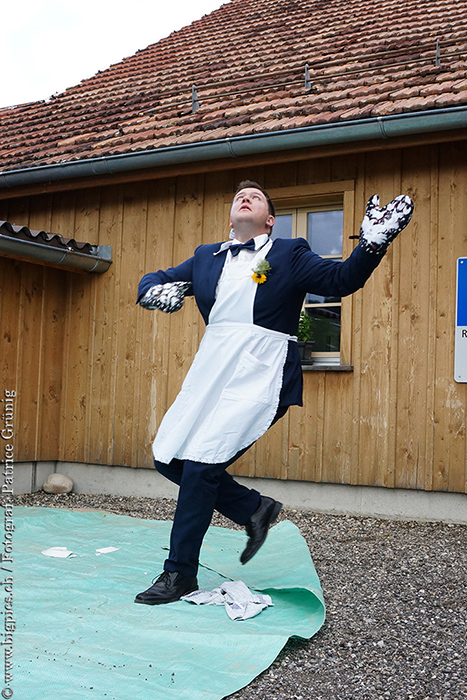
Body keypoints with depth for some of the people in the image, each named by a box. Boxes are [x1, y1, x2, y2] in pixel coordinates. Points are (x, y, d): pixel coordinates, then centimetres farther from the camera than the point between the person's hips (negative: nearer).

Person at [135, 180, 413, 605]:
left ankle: (180, 574, 3)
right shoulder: (206, 257, 18)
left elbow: (340, 280, -3)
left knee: (201, 466, -13)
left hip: (258, 375, -6)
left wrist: (372, 244, -19)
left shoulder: (289, 254, 6)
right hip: (210, 372, 6)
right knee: (169, 459, 4)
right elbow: (153, 281, 21)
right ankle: (254, 509, 19)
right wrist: (157, 290, -3)